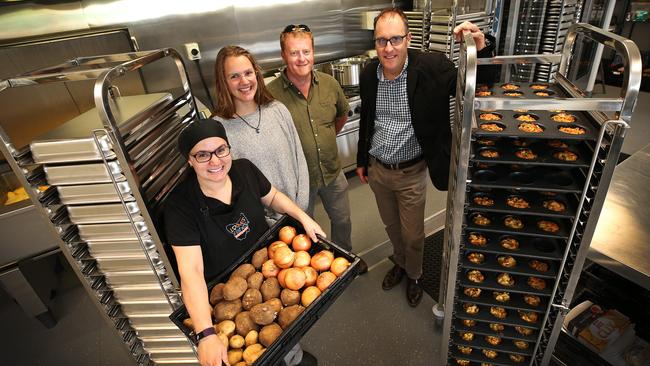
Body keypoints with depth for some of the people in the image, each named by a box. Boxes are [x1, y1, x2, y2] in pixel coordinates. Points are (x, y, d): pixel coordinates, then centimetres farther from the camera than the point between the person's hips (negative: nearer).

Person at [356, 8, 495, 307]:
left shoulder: (432, 67, -18)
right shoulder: (368, 74, -5)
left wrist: (479, 52, -34)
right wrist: (361, 160, 14)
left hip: (411, 173, -3)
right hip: (377, 170, 4)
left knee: (413, 235, 15)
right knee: (391, 226, 25)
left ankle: (414, 276, 45)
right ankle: (400, 263, 54)